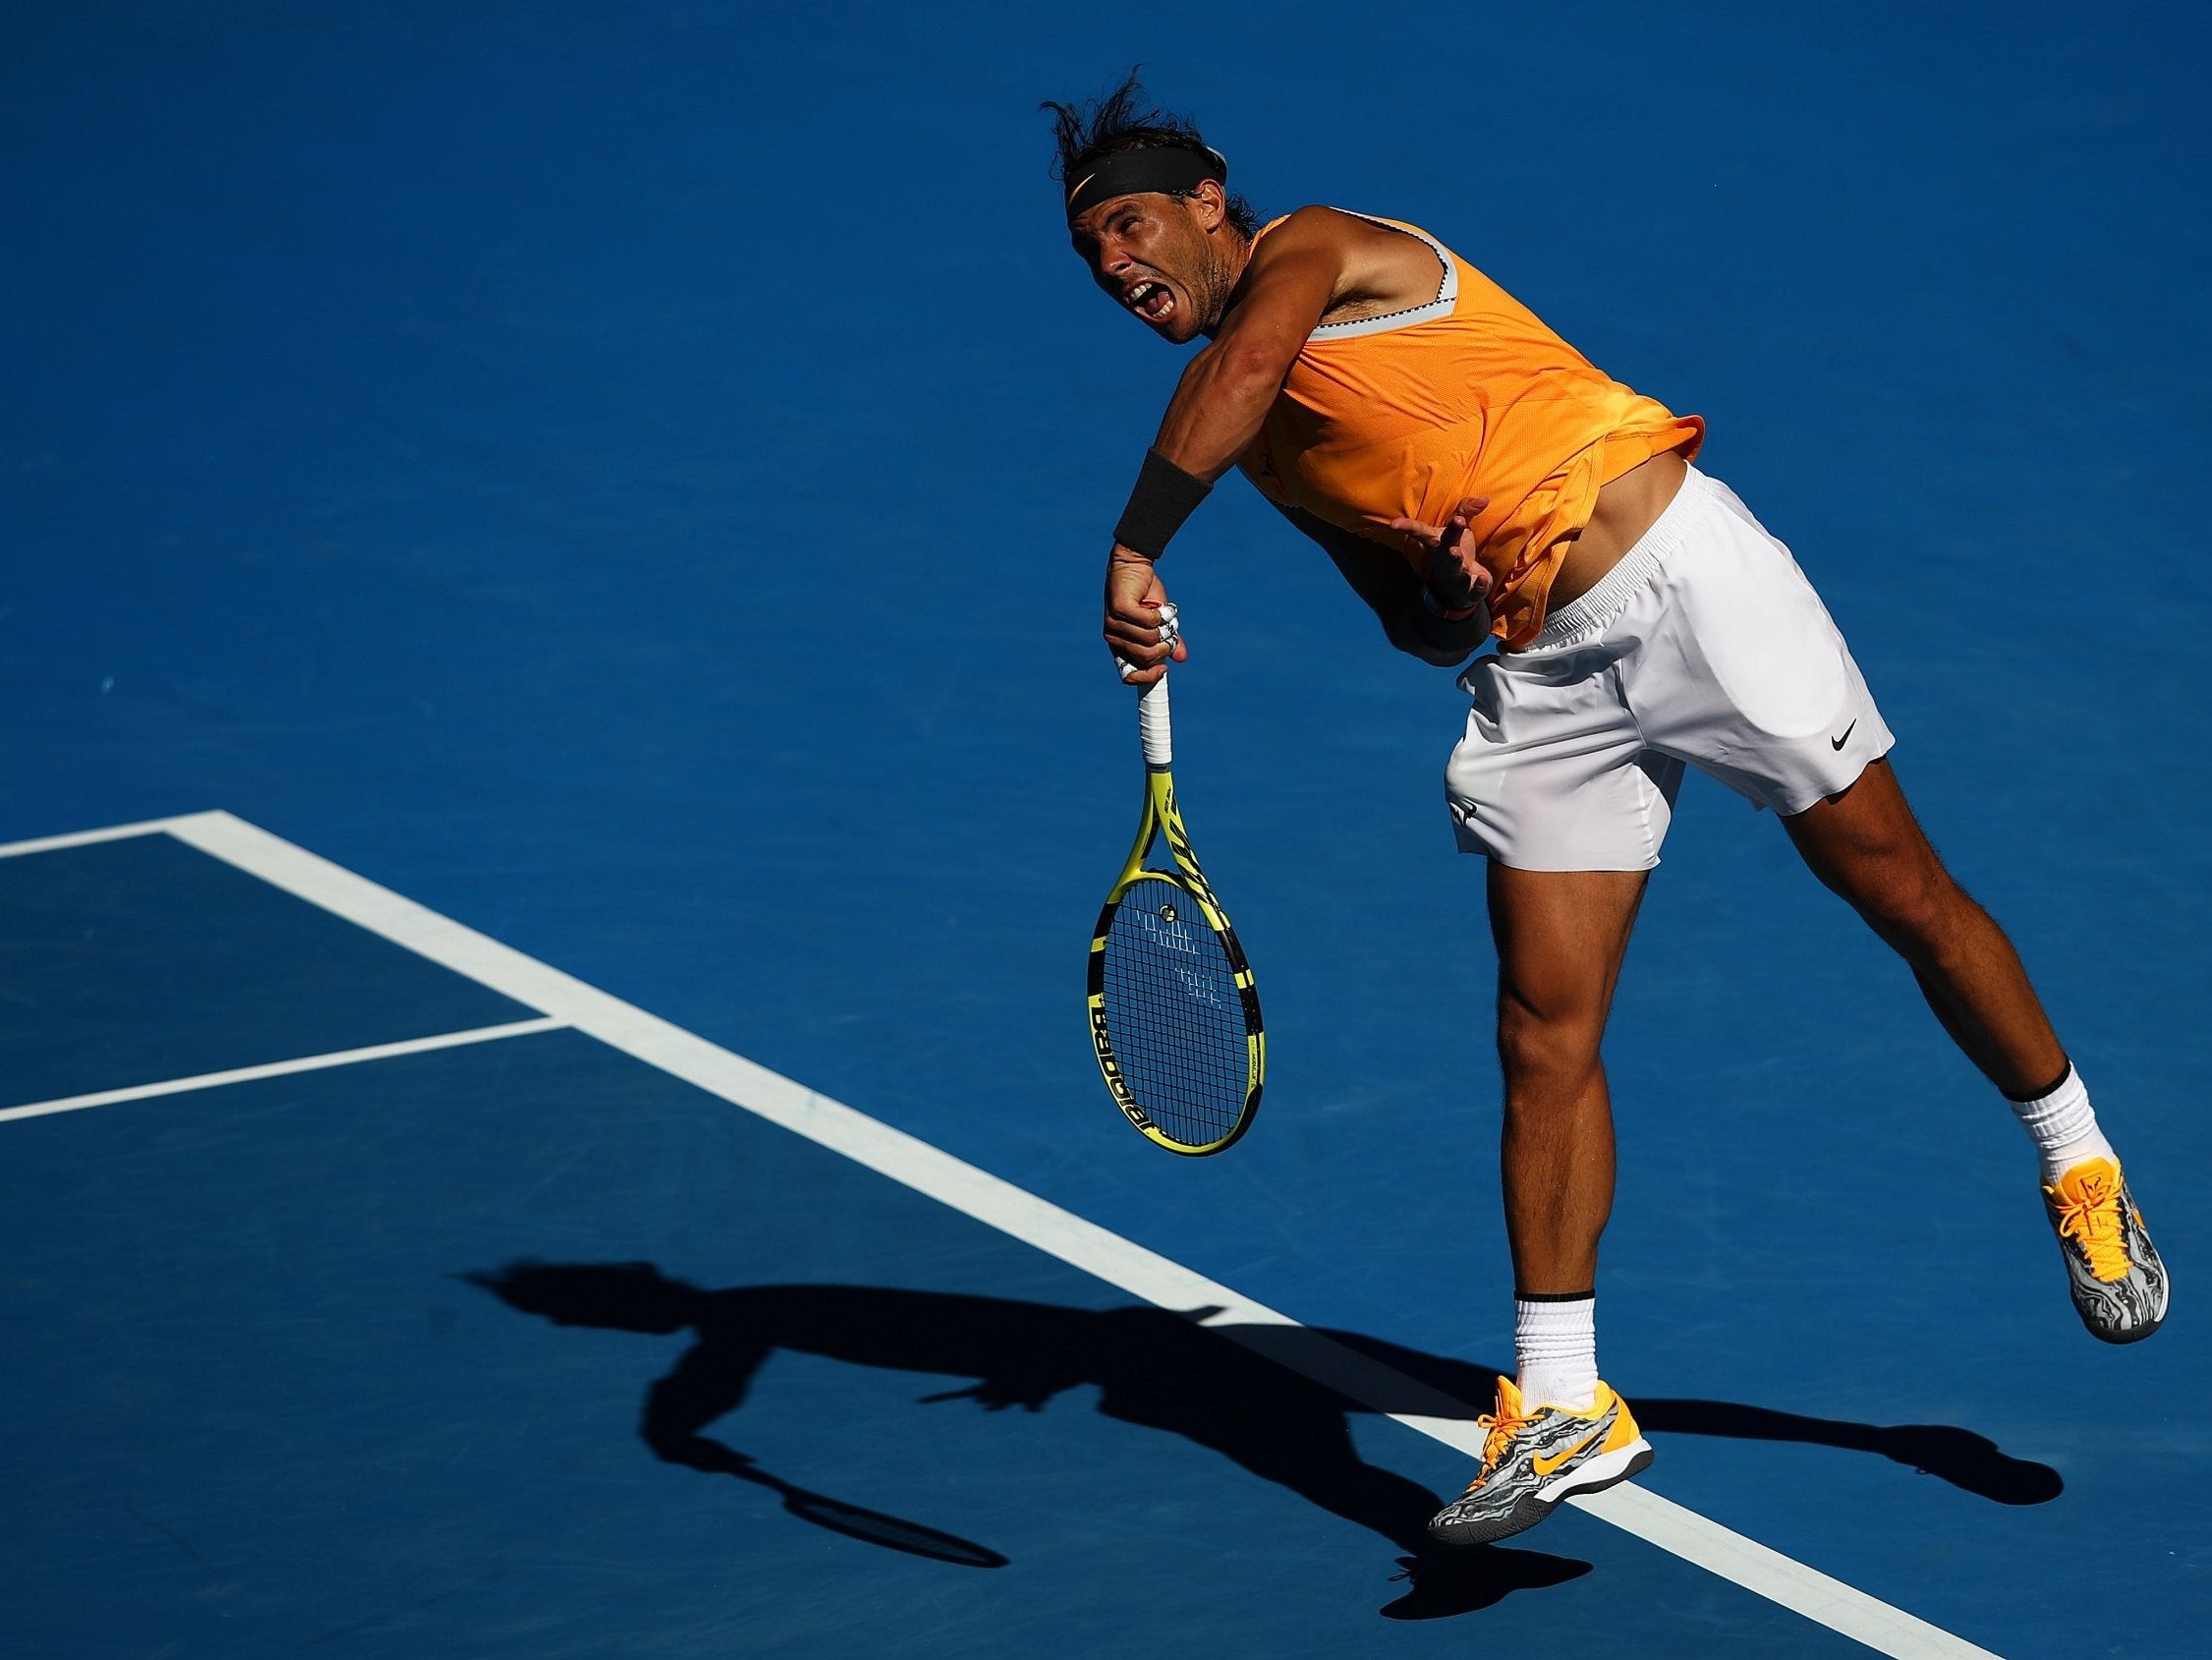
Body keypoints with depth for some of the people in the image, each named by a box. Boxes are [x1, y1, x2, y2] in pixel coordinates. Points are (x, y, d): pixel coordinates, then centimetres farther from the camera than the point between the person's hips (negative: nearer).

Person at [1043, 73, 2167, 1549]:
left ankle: (2082, 1169, 21)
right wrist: (1444, 598, -5)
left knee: (1902, 892, 0)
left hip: (1677, 564, -7)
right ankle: (1564, 1408, -1)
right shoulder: (1268, 450, 18)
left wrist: (1136, 553, -30)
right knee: (1546, 1035, -2)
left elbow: (1240, 367, -28)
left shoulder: (1319, 245, -4)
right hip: (1536, 670, 7)